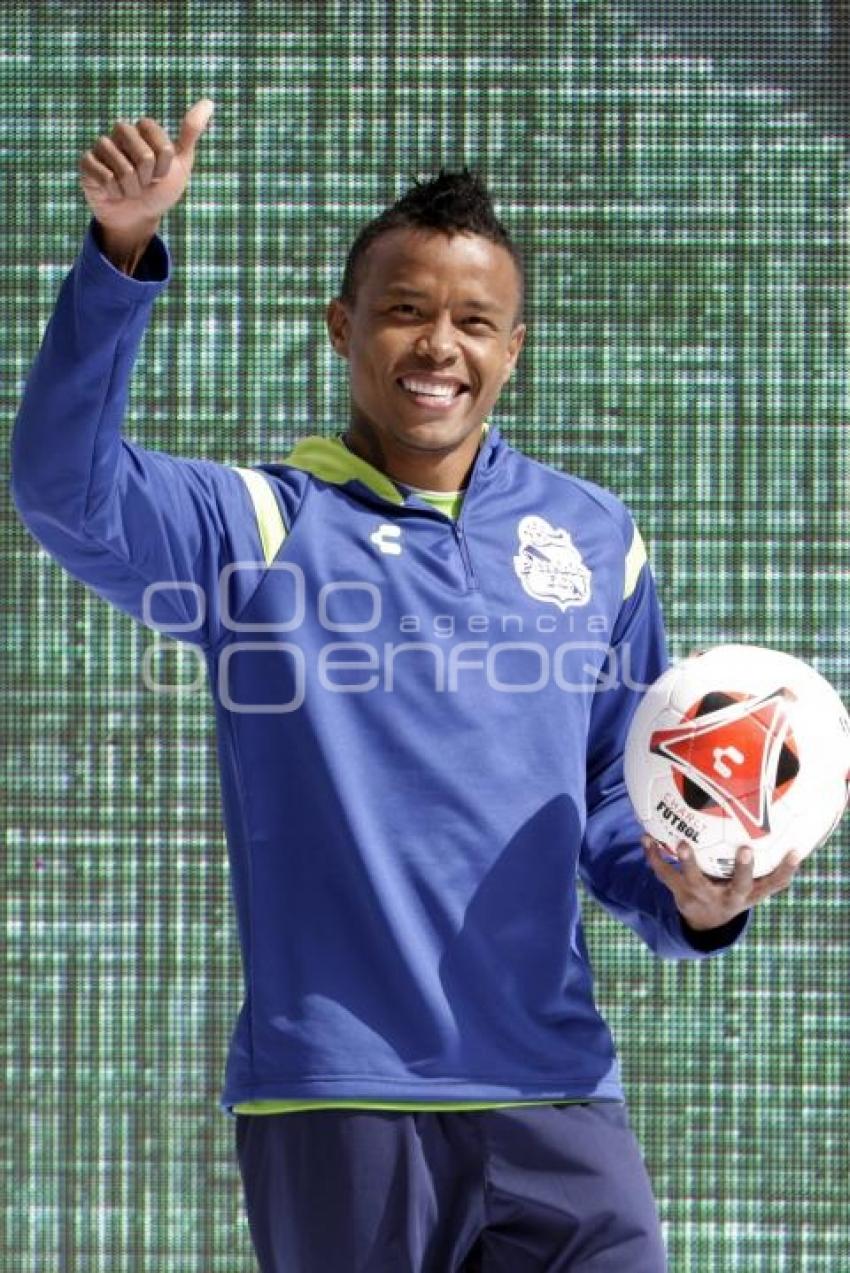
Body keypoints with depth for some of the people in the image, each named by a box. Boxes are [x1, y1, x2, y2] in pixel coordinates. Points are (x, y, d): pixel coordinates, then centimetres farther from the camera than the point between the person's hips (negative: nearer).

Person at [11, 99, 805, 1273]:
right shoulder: (260, 526, 3)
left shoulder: (595, 542, 13)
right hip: (331, 1098, -2)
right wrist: (123, 257, -29)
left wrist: (697, 903, -5)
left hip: (554, 1099, 2)